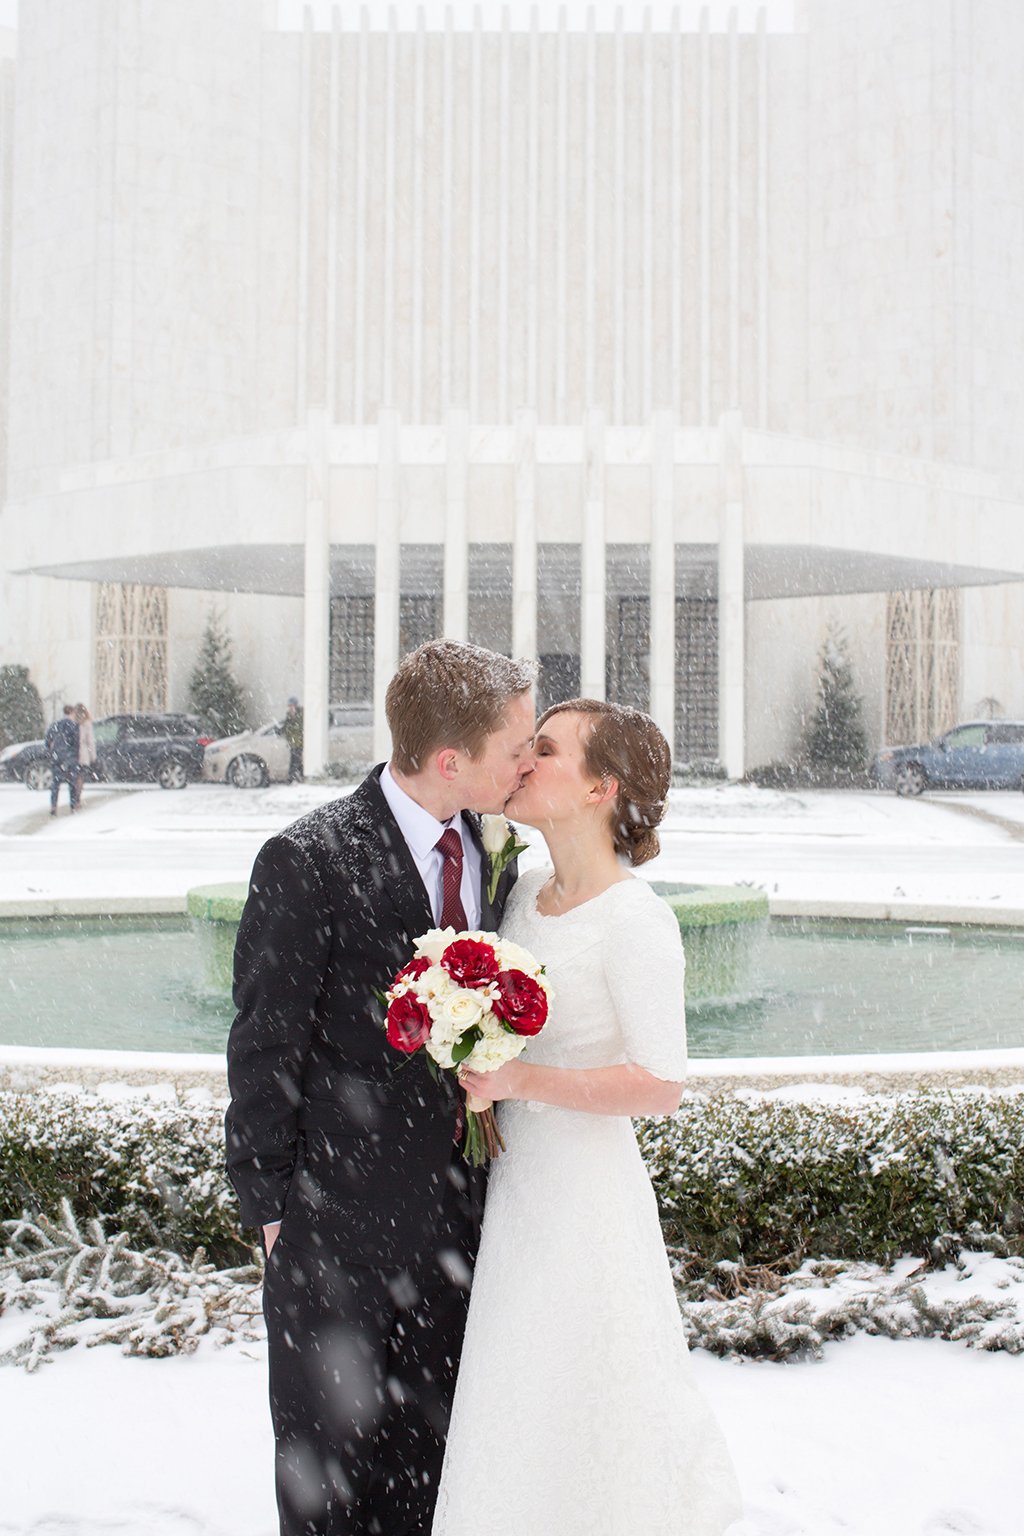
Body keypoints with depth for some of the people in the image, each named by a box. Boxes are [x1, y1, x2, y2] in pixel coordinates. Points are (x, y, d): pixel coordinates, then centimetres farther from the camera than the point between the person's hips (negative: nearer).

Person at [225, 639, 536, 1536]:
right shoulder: (309, 861, -19)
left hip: (461, 1194, 6)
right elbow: (264, 1048, -13)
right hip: (341, 1204, -5)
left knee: (434, 1432, 21)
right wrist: (269, 1203, -8)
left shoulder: (495, 854, 0)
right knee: (332, 1437, 16)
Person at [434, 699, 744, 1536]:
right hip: (510, 1177, 7)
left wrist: (522, 1081, -27)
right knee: (521, 1408, 20)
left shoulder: (636, 918, -20)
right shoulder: (527, 891, 3)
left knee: (573, 1415, 10)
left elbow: (661, 1085, -21)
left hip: (581, 1189, -7)